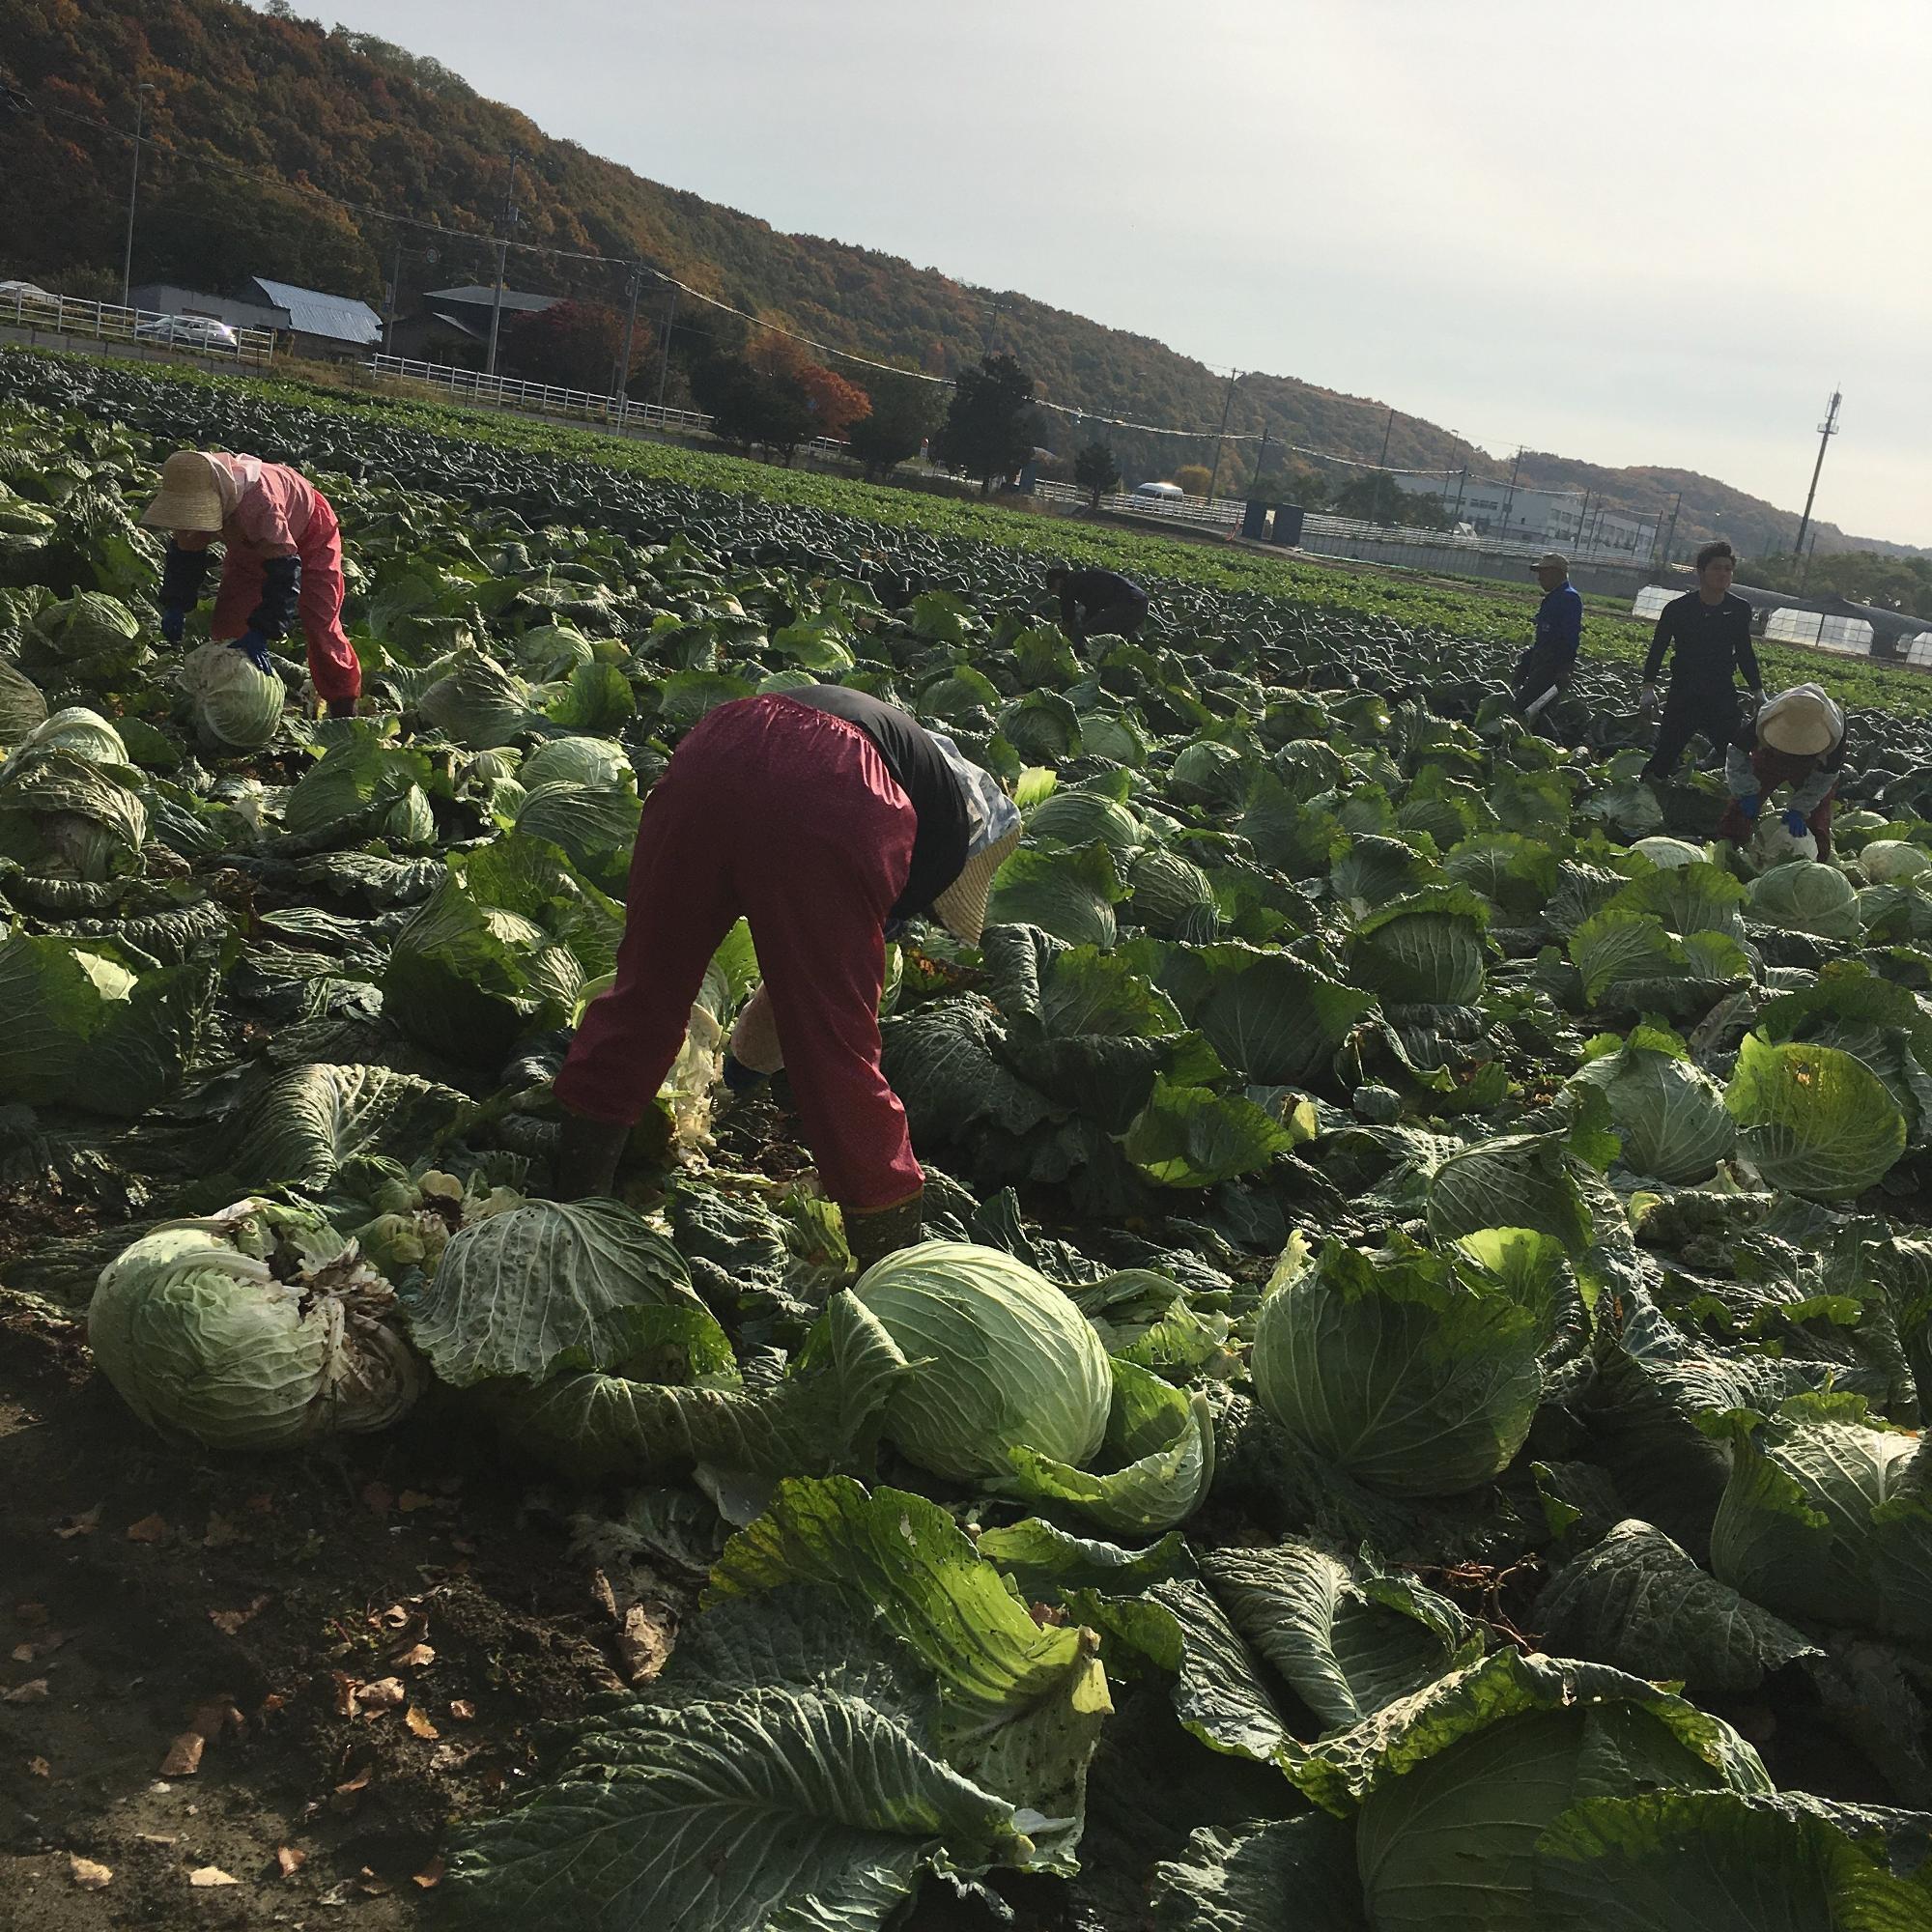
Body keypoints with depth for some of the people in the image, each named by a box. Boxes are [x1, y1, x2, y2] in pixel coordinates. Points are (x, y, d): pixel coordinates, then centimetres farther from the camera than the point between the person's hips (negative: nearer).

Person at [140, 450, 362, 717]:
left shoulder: (258, 504, -48)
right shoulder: (192, 500, -26)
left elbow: (284, 571, -47)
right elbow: (184, 552, -7)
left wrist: (260, 632, -50)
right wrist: (175, 605, -20)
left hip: (309, 534, -7)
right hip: (250, 543, 7)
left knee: (320, 625, -12)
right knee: (225, 624, -1)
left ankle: (343, 709, 2)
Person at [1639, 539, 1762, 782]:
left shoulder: (1740, 610, 3)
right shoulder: (1678, 608, -5)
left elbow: (1745, 653, 14)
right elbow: (1657, 650, 0)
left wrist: (1758, 690, 11)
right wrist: (1649, 687, -8)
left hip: (1722, 695, 2)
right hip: (1683, 693, -2)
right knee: (1665, 755, -3)